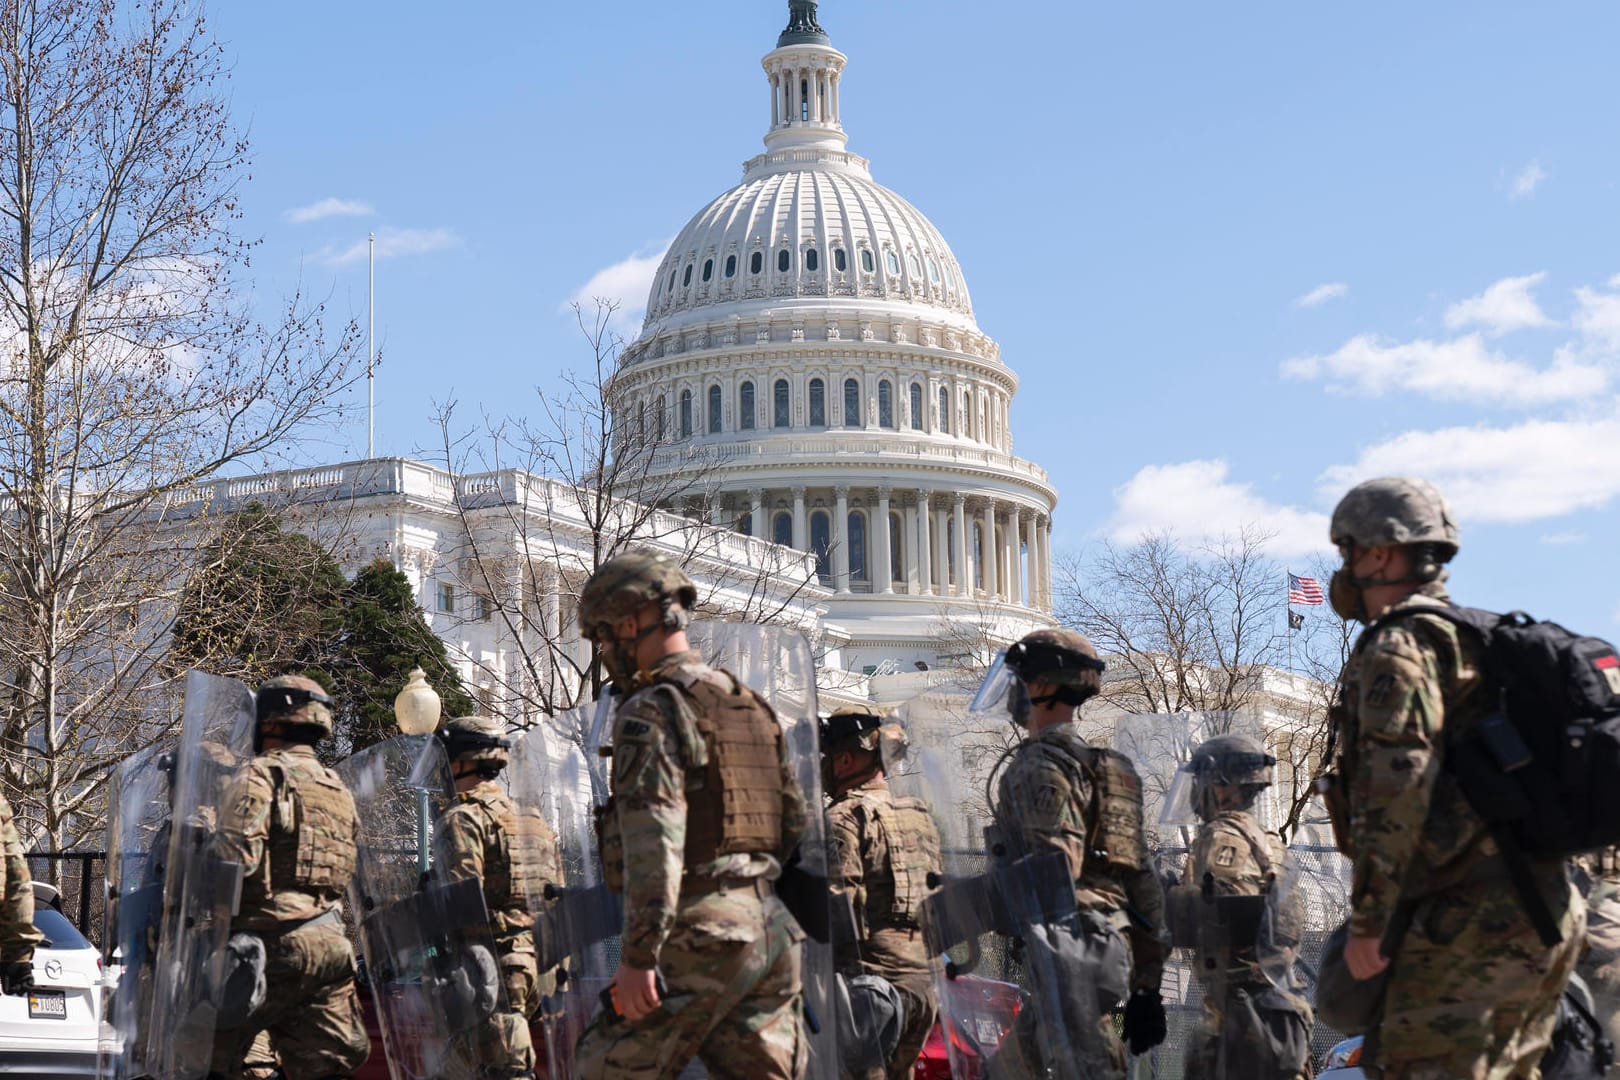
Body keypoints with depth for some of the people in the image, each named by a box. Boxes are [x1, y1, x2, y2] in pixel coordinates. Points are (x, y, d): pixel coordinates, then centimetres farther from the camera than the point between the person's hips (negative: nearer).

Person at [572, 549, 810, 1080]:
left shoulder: (651, 711, -9)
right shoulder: (753, 707, 18)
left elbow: (654, 840, -19)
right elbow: (797, 822, 20)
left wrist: (638, 955, -20)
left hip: (699, 935, -8)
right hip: (769, 927, 8)